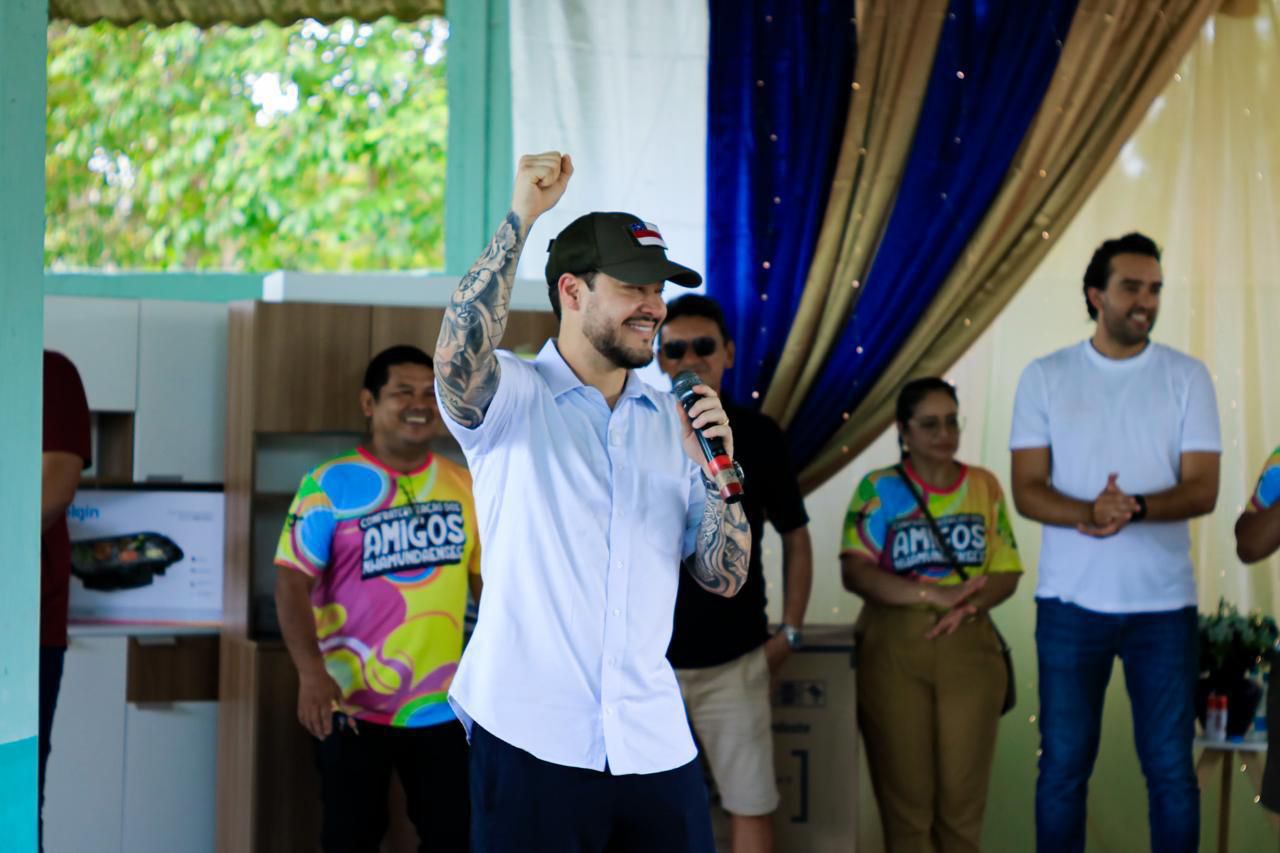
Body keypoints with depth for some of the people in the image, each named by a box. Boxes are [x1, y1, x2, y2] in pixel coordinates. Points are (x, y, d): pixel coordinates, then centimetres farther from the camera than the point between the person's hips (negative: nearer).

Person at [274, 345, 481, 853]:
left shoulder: (466, 486, 5)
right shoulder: (330, 485, -8)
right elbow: (292, 582, -12)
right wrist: (310, 671, -25)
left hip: (443, 707, 4)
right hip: (352, 706, -3)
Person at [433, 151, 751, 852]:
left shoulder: (673, 420, 12)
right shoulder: (511, 398, 0)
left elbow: (723, 578, 10)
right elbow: (457, 357, -24)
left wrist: (718, 469, -6)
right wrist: (519, 216, -20)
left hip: (654, 741, 4)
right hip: (533, 736, -4)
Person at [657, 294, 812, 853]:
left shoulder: (759, 437, 0)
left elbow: (795, 537, 9)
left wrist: (790, 631, 3)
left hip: (735, 660, 0)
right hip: (643, 659, 0)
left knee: (752, 806, 2)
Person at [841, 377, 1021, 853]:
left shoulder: (984, 485, 9)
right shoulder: (879, 488, 1)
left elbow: (1006, 573, 8)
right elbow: (855, 573, -10)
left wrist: (968, 606, -14)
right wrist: (936, 595, -20)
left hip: (968, 648, 2)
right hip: (894, 652, -2)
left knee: (963, 794, 3)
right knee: (905, 793, 0)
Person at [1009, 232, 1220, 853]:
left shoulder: (1187, 377, 2)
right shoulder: (1044, 377, 2)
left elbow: (1202, 490, -4)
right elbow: (1027, 490, -2)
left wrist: (1135, 508, -24)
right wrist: (1088, 514, -23)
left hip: (1164, 603, 0)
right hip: (1070, 600, 0)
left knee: (1170, 769, 3)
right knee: (1063, 767, 5)